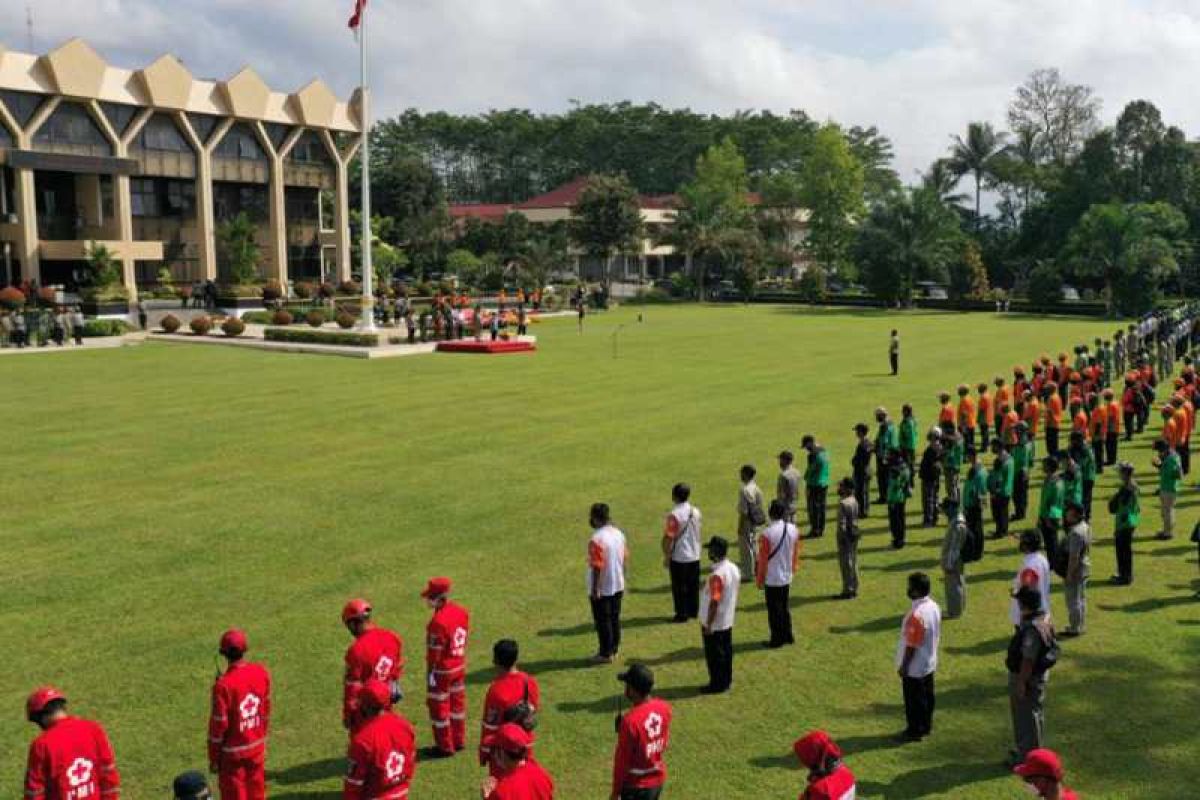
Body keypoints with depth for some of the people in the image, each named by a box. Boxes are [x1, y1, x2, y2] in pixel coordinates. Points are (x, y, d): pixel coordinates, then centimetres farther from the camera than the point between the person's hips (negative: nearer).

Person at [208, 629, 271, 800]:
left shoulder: (223, 684, -23)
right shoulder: (262, 673, -7)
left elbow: (218, 724, -16)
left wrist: (213, 757, -4)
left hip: (233, 752, -5)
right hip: (257, 747, 5)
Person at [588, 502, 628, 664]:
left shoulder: (596, 539, -23)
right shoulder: (618, 533, 2)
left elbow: (597, 567, -23)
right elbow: (624, 558, 10)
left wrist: (594, 589, -16)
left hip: (602, 589, -8)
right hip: (618, 586, 8)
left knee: (603, 621, 4)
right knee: (615, 618, 17)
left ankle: (606, 654, 12)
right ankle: (614, 649, 27)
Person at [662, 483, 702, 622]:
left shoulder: (674, 515, -19)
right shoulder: (696, 511, 2)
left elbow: (669, 538, -18)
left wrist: (666, 556, -9)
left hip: (679, 557, -7)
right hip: (695, 555, 7)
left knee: (679, 587, 4)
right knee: (693, 585, 16)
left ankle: (682, 614, 8)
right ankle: (693, 611, 25)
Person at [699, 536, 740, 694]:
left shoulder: (717, 575, -27)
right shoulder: (734, 568, 0)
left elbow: (714, 602, -25)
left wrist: (708, 624, -18)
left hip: (715, 623, -8)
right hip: (727, 621, 8)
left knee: (714, 654, 5)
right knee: (726, 651, 17)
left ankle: (717, 685, 15)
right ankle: (726, 681, 28)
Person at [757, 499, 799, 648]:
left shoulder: (767, 534, -23)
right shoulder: (793, 529, -4)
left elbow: (763, 559, -16)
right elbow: (795, 553, 8)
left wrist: (759, 579, -5)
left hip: (772, 579, -6)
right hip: (787, 577, 6)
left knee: (774, 610, 5)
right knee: (784, 607, 20)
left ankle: (777, 639, 13)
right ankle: (788, 636, 28)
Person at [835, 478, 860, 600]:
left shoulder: (843, 503, -21)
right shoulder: (854, 501, 7)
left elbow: (842, 523, -22)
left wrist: (841, 538, -17)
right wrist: (855, 533, 20)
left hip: (846, 535, -9)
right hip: (854, 534, 9)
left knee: (846, 563, -1)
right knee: (853, 562, 15)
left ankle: (848, 591, 4)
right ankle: (854, 589, 22)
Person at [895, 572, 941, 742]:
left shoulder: (916, 615, -31)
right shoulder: (934, 606, -4)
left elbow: (911, 645, -24)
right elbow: (937, 634, 9)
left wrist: (903, 666, -14)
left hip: (914, 667, -8)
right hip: (929, 663, 8)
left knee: (914, 700, 8)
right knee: (927, 696, 20)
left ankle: (915, 731, 20)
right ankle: (926, 726, 34)